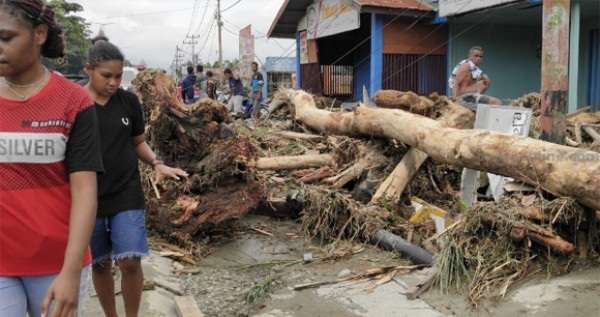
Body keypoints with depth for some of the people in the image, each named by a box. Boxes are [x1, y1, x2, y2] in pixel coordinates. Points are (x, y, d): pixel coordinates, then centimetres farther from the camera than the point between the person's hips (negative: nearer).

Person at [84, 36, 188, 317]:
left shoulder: (129, 101, 1)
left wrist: (157, 164, -6)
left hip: (127, 194, 1)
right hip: (88, 197, -1)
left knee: (130, 261, -5)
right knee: (100, 264, 12)